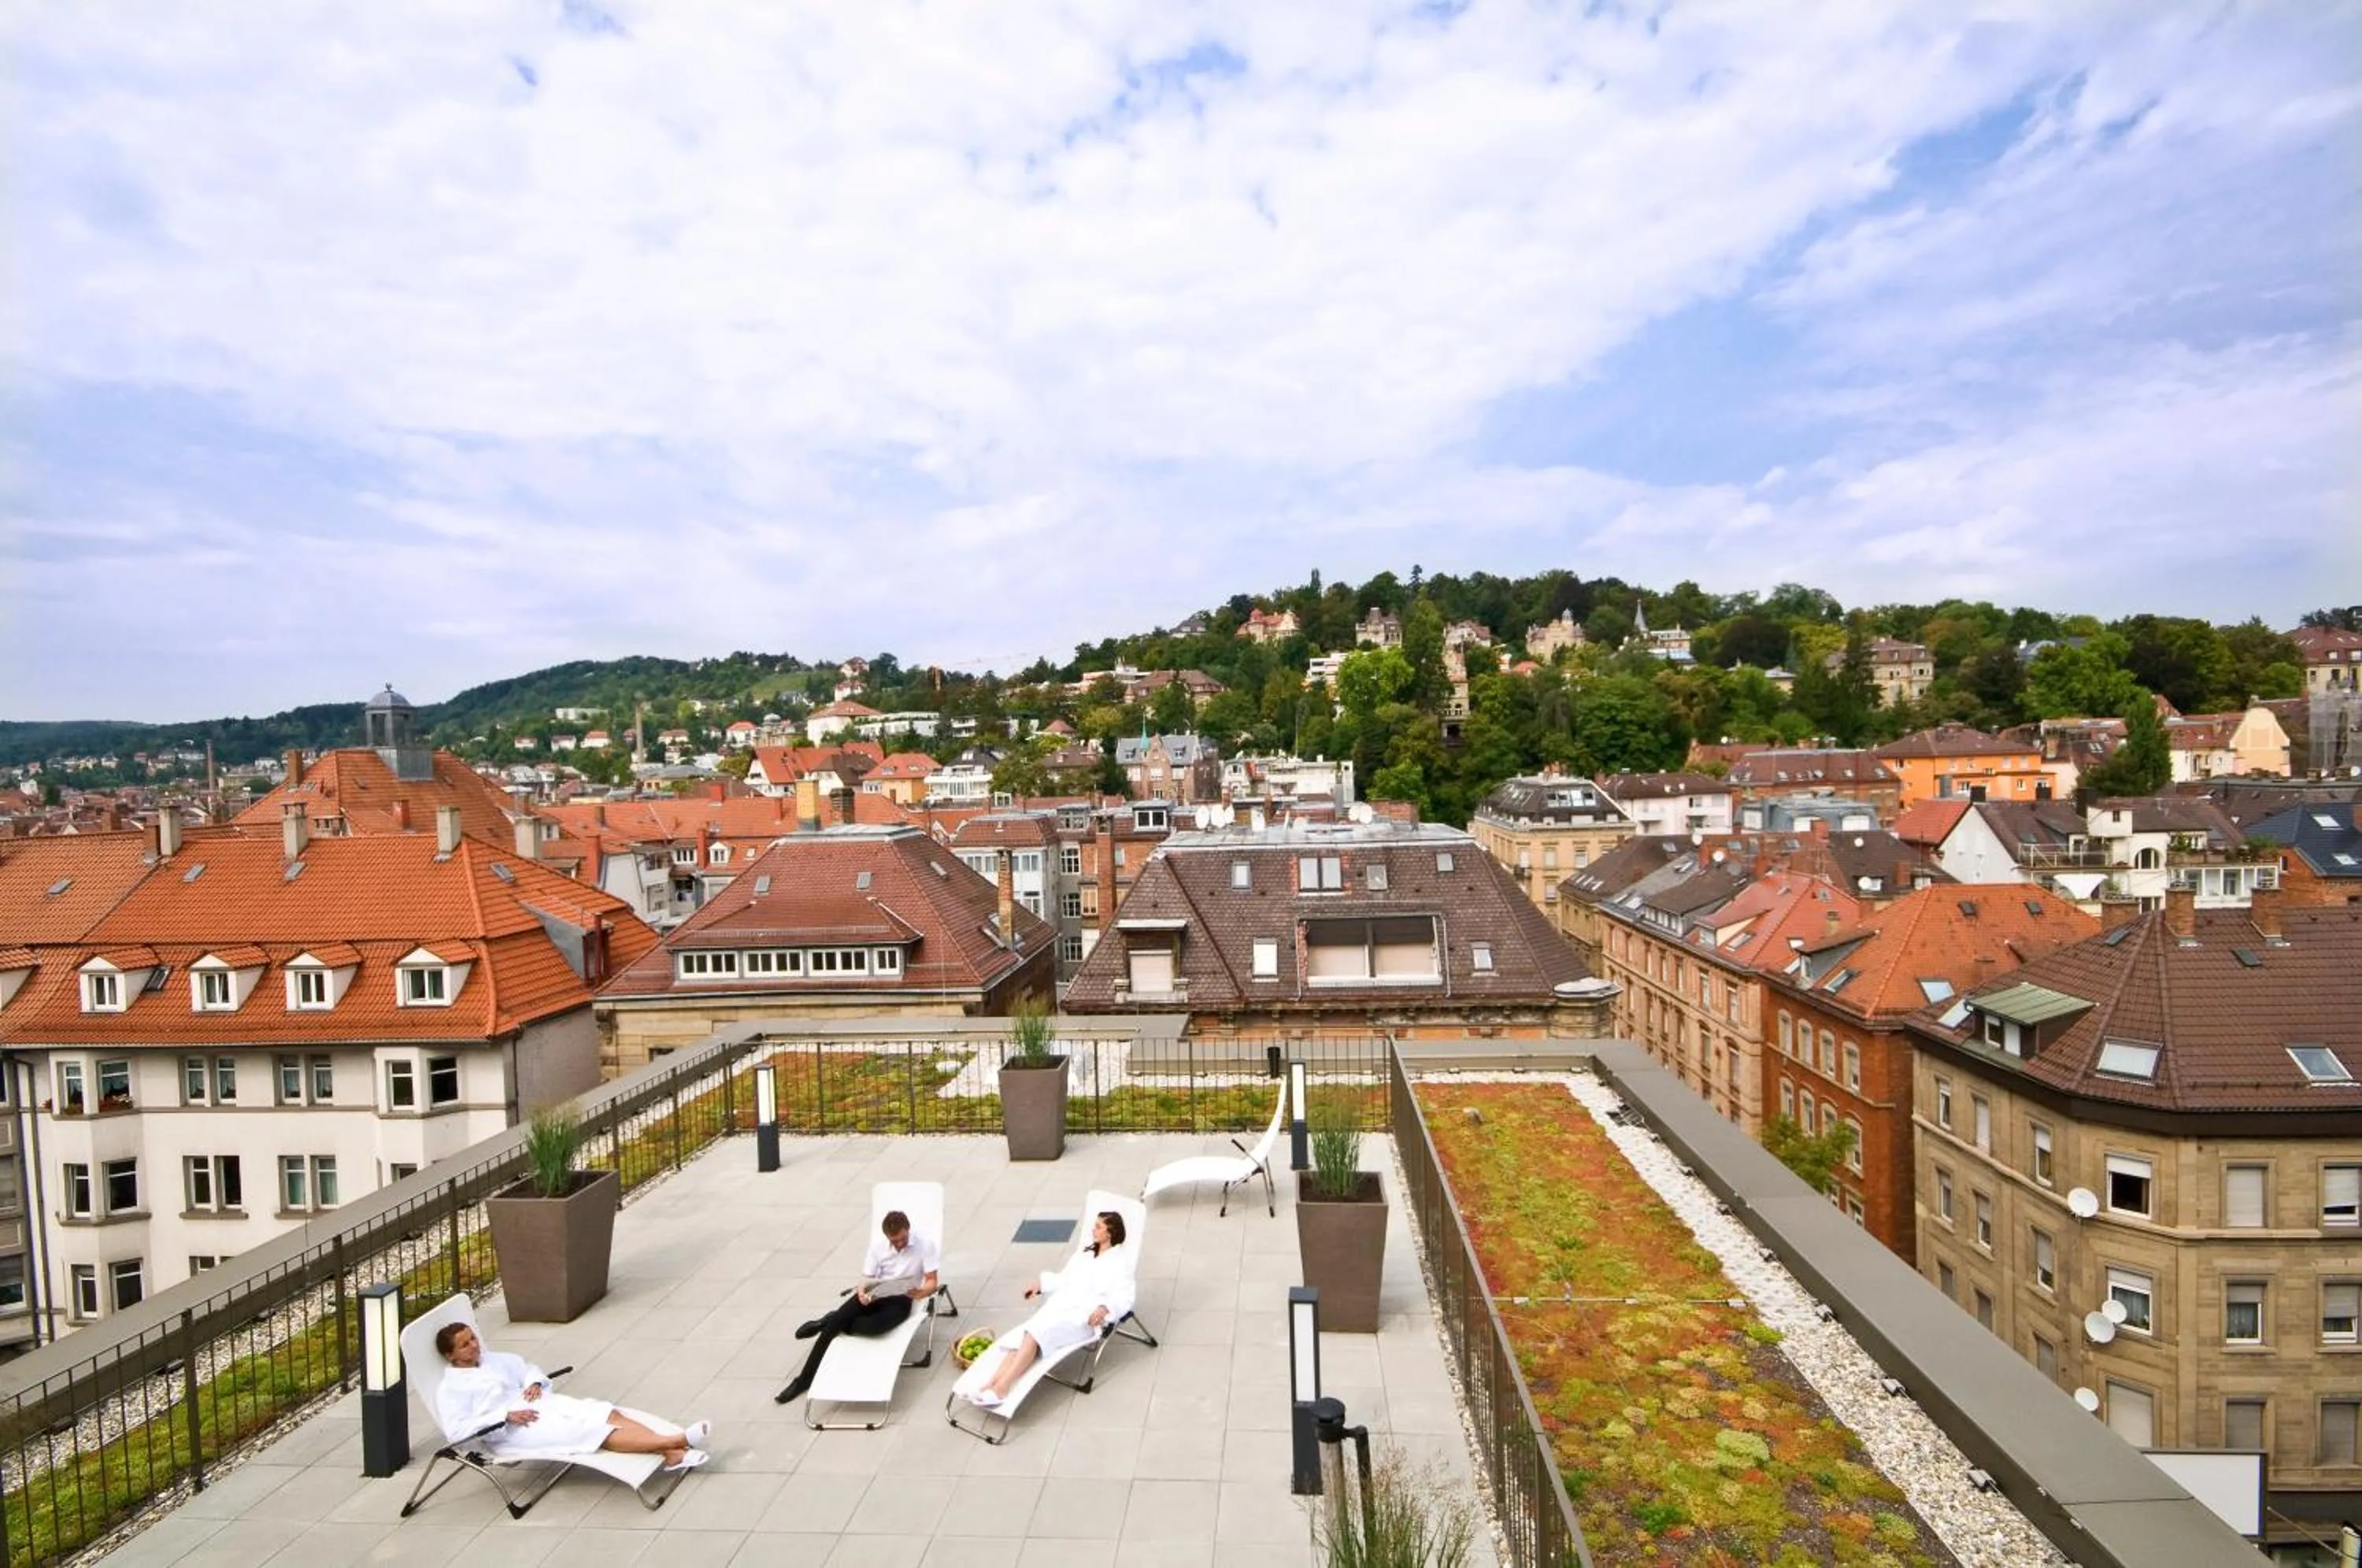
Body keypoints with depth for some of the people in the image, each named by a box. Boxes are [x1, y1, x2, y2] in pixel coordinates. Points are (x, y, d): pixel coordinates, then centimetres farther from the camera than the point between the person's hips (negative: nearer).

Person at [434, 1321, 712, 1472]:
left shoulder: (493, 1360, 19)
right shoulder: (449, 1390, 0)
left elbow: (528, 1367, 27)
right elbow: (456, 1431, -13)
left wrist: (535, 1383, 4)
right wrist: (506, 1416, -20)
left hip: (542, 1404, 7)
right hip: (512, 1432, -7)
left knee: (607, 1413, -20)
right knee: (588, 1429, -26)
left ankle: (671, 1454, -34)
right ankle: (674, 1441, -38)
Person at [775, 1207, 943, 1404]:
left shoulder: (926, 1244, -14)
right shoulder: (878, 1244, -4)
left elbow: (932, 1282, -11)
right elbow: (866, 1278, 1)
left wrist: (920, 1292, -34)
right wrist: (862, 1292, -23)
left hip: (901, 1299, -3)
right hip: (876, 1294, 3)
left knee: (873, 1326, -35)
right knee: (834, 1324, -22)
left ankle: (828, 1321, -5)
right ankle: (804, 1379, -5)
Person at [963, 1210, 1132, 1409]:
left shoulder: (1121, 1260, 4)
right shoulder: (1085, 1253, 27)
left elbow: (1125, 1296, -7)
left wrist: (1105, 1308, -24)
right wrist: (1041, 1285, 16)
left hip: (1085, 1313, -6)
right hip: (1060, 1303, 6)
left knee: (1036, 1332, -30)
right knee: (1022, 1334, -23)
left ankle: (1001, 1389, -37)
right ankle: (990, 1385, -37)